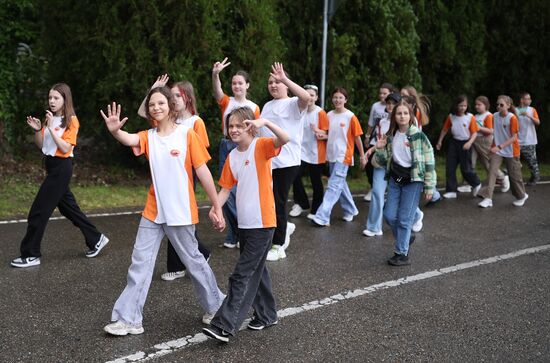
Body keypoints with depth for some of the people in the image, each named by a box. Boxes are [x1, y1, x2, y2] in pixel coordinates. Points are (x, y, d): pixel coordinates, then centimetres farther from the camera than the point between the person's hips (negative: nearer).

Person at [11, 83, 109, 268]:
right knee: (69, 208, 14)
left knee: (38, 211, -7)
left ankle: (30, 255, 2)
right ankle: (96, 239, 26)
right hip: (51, 165, 8)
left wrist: (51, 128, -22)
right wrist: (37, 129, -5)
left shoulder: (71, 121, -10)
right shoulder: (49, 119, 10)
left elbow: (65, 148, -18)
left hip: (61, 167, -8)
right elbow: (41, 145, 12)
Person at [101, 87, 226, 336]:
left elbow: (203, 171, -6)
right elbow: (129, 140, -19)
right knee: (140, 262, 3)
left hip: (181, 212, -4)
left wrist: (216, 206, -7)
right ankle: (128, 318, 11)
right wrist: (115, 131, -42)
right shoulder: (148, 137, 5)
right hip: (153, 212, 4)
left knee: (193, 260, 8)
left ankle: (216, 306, 28)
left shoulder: (187, 134, -6)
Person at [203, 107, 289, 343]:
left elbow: (285, 139, -27)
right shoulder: (232, 156, 9)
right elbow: (226, 188, 11)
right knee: (256, 270, 17)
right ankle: (266, 315, 32)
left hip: (262, 222, -7)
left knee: (243, 275, -7)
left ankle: (224, 326, -6)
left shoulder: (261, 146, -8)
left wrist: (265, 122, -36)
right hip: (244, 223, 7)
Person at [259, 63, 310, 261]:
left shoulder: (293, 104, -6)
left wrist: (284, 79, -29)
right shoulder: (267, 106, 17)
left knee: (278, 202, -1)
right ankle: (285, 227, 34)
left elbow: (306, 97, -29)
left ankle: (278, 246, 14)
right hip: (266, 161, 7)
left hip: (286, 162, -7)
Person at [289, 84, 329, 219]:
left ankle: (315, 210, 20)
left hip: (316, 154, -4)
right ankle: (301, 203, 14)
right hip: (302, 151, 4)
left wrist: (319, 132, -27)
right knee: (295, 176, -8)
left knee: (316, 182, 5)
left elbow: (328, 134, -10)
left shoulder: (320, 113, -10)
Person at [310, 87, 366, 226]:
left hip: (344, 156, -6)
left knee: (334, 186, -10)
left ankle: (322, 217, -14)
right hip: (331, 155, 6)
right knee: (340, 184, 17)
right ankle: (350, 210, 34)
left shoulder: (351, 117, -9)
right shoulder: (329, 115, 5)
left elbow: (357, 137, -3)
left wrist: (362, 156, 1)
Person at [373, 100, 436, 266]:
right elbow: (384, 161, 14)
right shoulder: (390, 136, 5)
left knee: (404, 218, -3)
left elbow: (429, 162, -8)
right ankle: (406, 237, 32)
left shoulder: (419, 136, -10)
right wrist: (380, 149, -6)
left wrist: (429, 187, -10)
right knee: (389, 215, 4)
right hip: (395, 179, 5)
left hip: (413, 180, -5)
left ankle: (402, 254, 9)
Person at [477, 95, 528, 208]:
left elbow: (514, 137, -18)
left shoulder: (512, 118, -17)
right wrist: (493, 146, 10)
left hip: (511, 151, -4)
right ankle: (488, 198, -13)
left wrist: (500, 146, -25)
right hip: (497, 149, 4)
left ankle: (521, 196, 31)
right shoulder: (495, 116, -2)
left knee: (514, 174, 9)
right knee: (492, 172, -11)